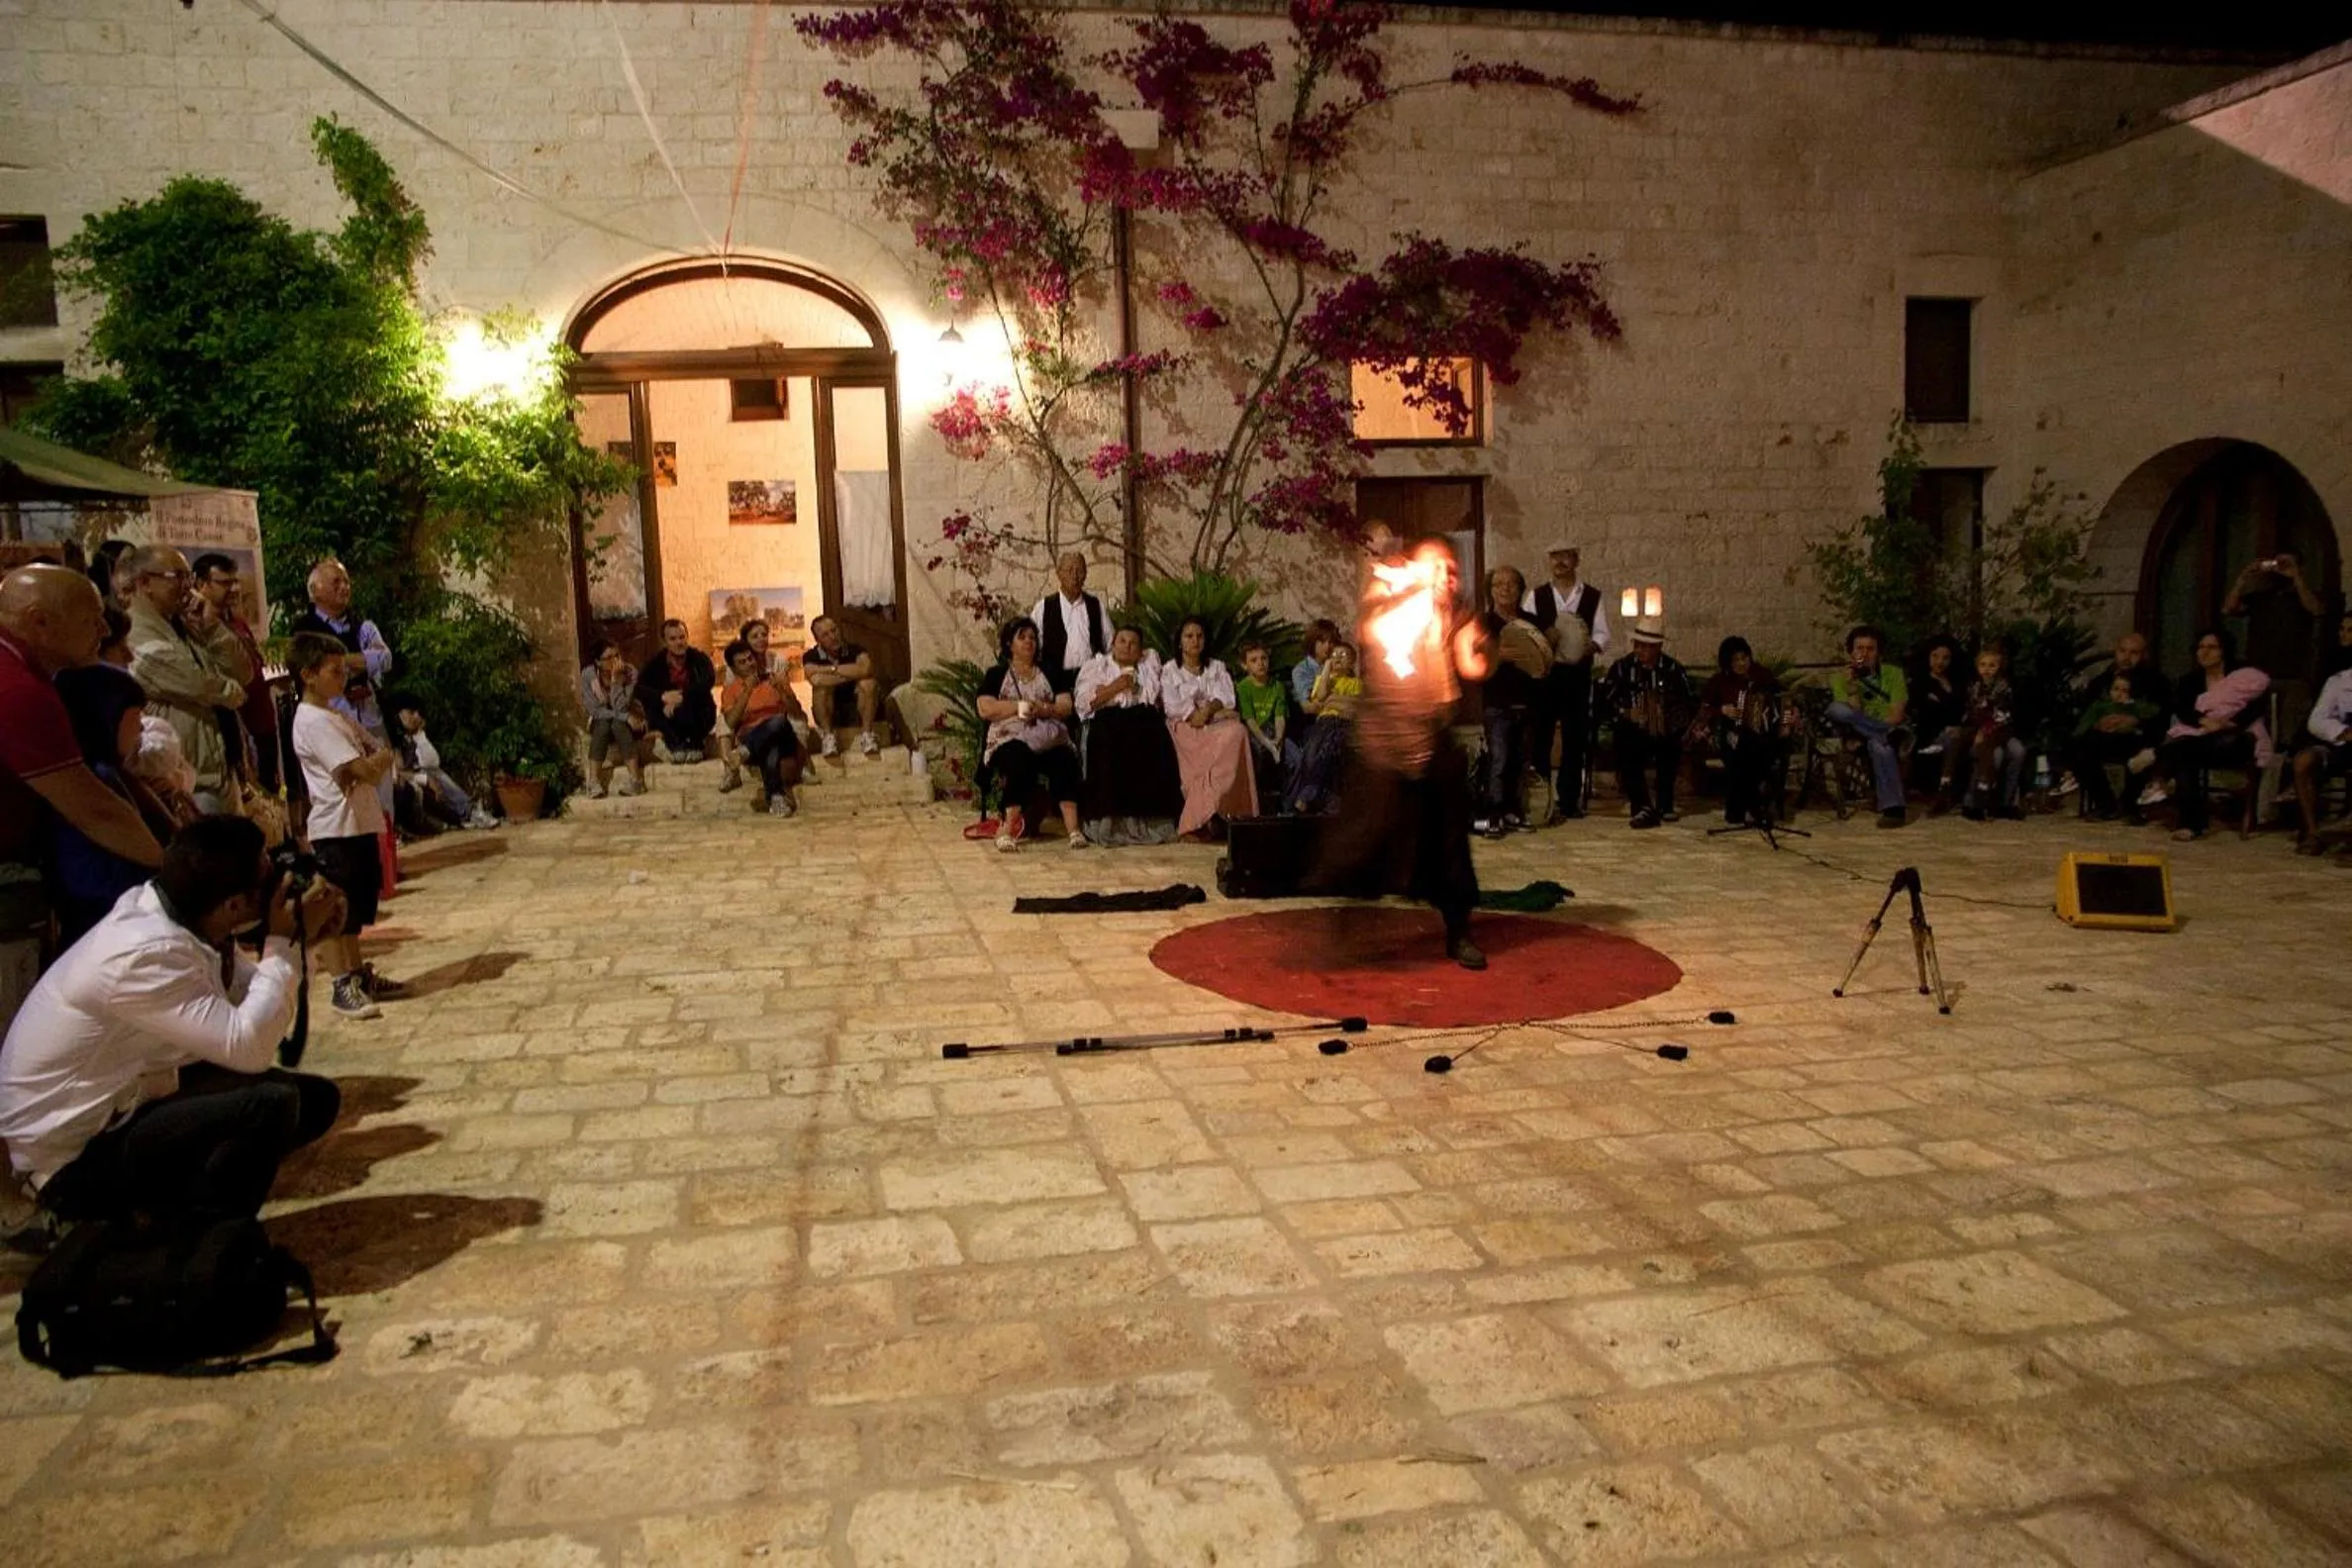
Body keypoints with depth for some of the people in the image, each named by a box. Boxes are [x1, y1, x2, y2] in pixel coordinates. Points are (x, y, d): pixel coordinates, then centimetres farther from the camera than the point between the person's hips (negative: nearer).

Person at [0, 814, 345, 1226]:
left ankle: (183, 1213, 11)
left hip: (126, 1102, 9)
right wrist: (283, 940, -25)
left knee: (315, 1098, 5)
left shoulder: (178, 916, -4)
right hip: (74, 1156, -9)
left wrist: (303, 941, -9)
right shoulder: (145, 954, -30)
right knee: (272, 1104, -27)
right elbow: (249, 1045, -35)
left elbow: (255, 1003, 5)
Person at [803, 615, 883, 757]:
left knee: (868, 683, -27)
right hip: (829, 714, 0)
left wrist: (831, 669, -23)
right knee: (822, 687, -28)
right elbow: (815, 679, -30)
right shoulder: (811, 656, -8)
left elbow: (866, 669, -30)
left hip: (857, 710, 1)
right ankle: (828, 736, -22)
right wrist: (852, 674, -25)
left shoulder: (854, 649, -7)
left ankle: (867, 734, -21)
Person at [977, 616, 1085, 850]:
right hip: (1010, 739, -2)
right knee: (1021, 760, -38)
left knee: (1064, 760, -32)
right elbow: (986, 709, -1)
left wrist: (1043, 709, -10)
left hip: (1048, 738, 2)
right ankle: (1008, 828, -37)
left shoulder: (1049, 674, 21)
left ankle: (1074, 828, -42)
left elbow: (1066, 708, 9)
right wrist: (1019, 706, -11)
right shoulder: (996, 675, 14)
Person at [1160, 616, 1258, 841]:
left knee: (1236, 731, -36)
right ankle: (1210, 816, -40)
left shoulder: (1217, 667, 25)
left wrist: (1209, 709, -14)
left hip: (1218, 720, 3)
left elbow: (1226, 697, 7)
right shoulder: (1169, 670, 17)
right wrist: (1193, 715, -14)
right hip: (1186, 725, -3)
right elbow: (1171, 705, 1)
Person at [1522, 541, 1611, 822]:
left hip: (1577, 675, 1)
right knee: (1539, 737, 0)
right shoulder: (1536, 597, 7)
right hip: (1542, 673, -1)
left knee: (1575, 739, 5)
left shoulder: (1593, 597, 7)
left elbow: (1602, 635, 3)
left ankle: (1568, 801, 13)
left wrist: (1592, 645, -18)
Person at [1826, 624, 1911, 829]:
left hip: (1884, 734, -1)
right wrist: (1851, 686, -18)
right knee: (1836, 710, -29)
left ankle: (1892, 808, -38)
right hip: (1858, 738, 1)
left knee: (1878, 743, -39)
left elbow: (1896, 715, -4)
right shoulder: (1840, 678, 5)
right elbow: (1853, 715, -6)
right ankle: (1891, 734, -29)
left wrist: (1876, 730, -19)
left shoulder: (1893, 673, 6)